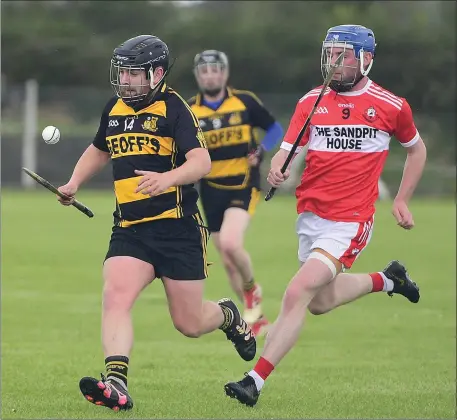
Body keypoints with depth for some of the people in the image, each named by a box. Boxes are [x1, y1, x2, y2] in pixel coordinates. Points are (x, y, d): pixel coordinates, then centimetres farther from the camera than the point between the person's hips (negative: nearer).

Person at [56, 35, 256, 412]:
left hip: (178, 228, -5)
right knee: (115, 298, -22)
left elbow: (201, 161, -18)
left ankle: (228, 316, 38)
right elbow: (99, 150, 33)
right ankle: (116, 385, -33)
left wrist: (166, 178, -36)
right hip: (129, 229, 5)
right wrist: (74, 183, 17)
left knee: (189, 324, 3)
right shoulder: (114, 109, 12)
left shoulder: (173, 107, -7)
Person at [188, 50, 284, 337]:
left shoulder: (245, 101, -3)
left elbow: (275, 129, 8)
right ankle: (257, 317, 21)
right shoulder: (189, 111, 0)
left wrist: (261, 151, -9)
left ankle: (252, 289, 3)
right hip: (212, 191, 3)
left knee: (230, 244, -26)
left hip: (244, 186, -3)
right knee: (229, 262, 4)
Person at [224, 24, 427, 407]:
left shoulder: (391, 107, -4)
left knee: (297, 295, -18)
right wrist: (277, 170, -28)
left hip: (350, 221, -5)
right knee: (320, 301, 21)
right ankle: (387, 280, 48)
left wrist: (402, 200, 10)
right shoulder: (312, 102, 2)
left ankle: (256, 381, -16)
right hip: (311, 216, 5)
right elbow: (287, 151, -5)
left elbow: (417, 149, 14)